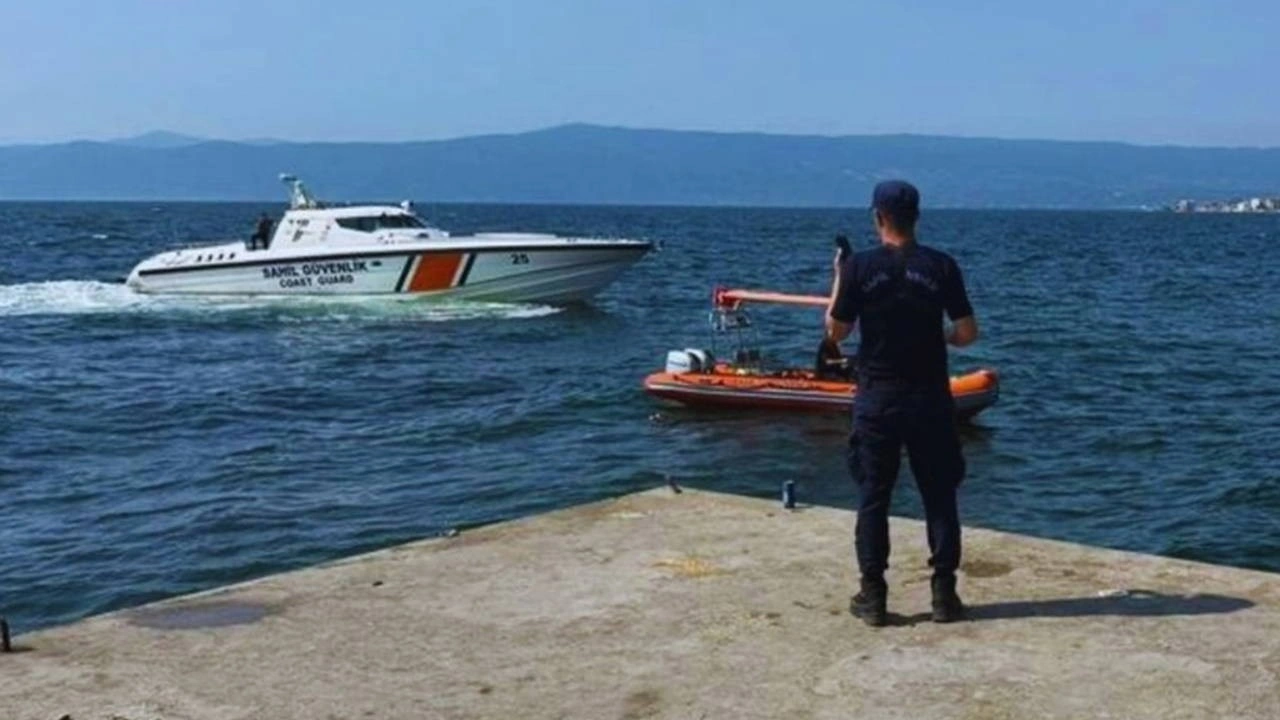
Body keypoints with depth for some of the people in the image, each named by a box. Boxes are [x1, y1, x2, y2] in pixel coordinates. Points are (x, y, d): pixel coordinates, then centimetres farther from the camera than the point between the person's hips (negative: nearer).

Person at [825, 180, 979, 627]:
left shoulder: (860, 267, -7)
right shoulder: (941, 266, -4)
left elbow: (836, 331, 0)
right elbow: (968, 333, -4)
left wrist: (839, 280, 13)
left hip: (877, 397, -1)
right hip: (929, 397, 1)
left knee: (873, 497, 7)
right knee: (939, 496, 10)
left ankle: (872, 596, 9)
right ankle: (944, 594, 12)